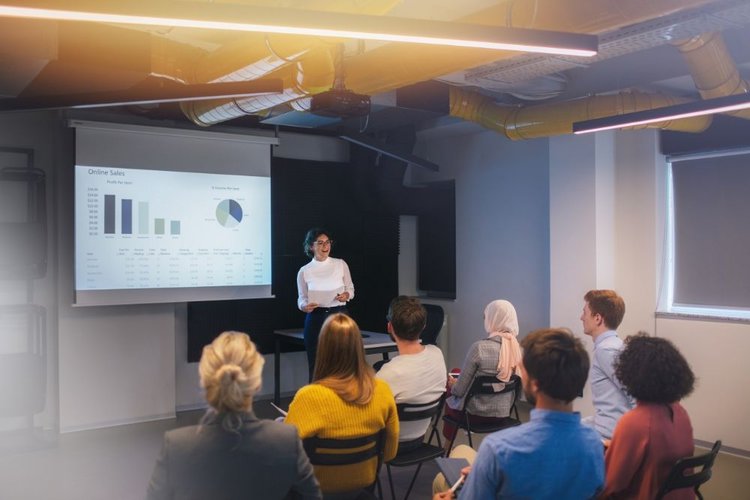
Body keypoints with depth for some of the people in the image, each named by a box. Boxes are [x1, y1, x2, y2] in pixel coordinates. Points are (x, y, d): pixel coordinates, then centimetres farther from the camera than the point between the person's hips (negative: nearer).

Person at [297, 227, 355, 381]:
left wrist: (346, 295, -14)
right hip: (315, 319, 0)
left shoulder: (341, 264, 1)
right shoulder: (304, 271, 0)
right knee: (315, 367, 3)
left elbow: (351, 289, 9)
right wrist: (305, 306, -17)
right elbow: (301, 298, 5)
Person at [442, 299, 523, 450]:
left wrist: (452, 385, 9)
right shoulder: (518, 349, -7)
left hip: (477, 413, -5)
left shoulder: (479, 347, -24)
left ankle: (447, 449, 42)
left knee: (450, 400, 27)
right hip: (503, 412, 5)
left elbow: (460, 390, -16)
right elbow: (504, 382, 9)